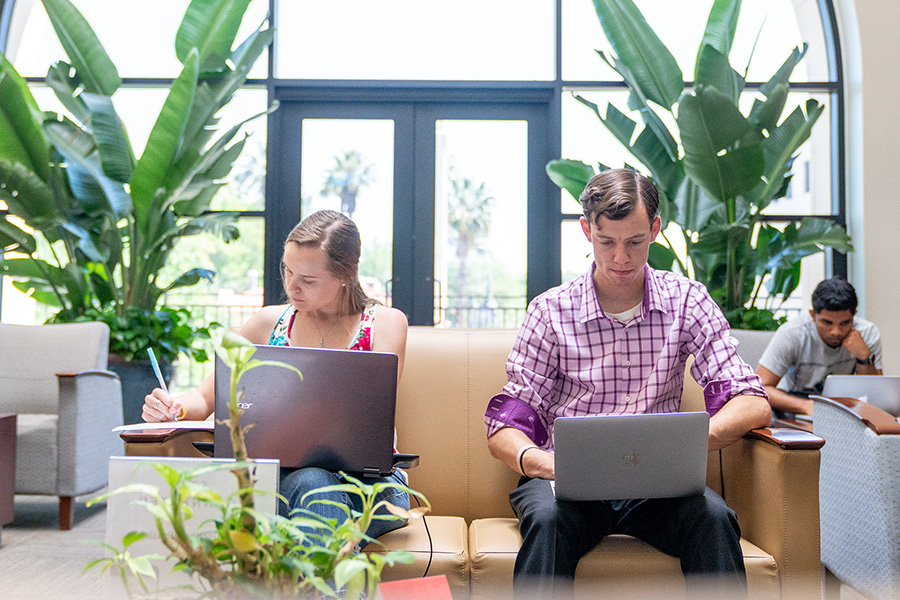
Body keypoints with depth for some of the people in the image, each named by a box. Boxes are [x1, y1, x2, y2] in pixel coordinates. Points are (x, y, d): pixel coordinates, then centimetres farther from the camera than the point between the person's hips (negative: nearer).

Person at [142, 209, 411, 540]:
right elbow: (205, 398, 15)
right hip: (287, 476, 2)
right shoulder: (269, 323, 10)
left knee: (313, 482, -36)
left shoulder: (384, 323, 1)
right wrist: (175, 407, -10)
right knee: (311, 483, -36)